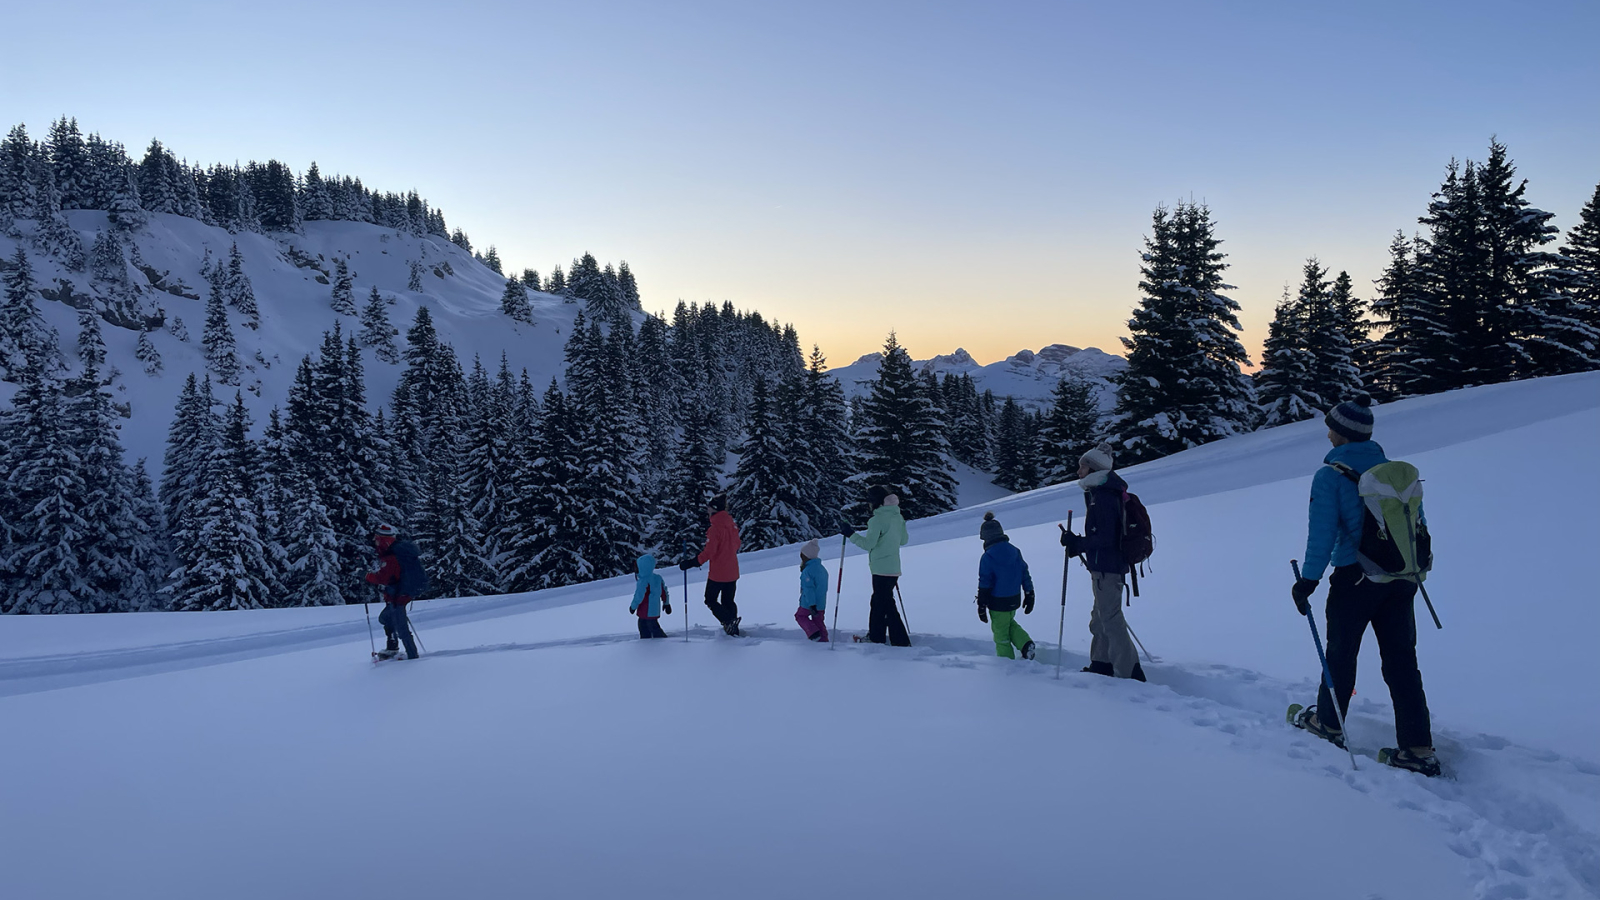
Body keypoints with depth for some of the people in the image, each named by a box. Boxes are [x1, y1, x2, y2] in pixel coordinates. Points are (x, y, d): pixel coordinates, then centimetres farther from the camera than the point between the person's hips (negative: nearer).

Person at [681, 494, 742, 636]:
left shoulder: (715, 528, -20)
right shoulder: (732, 524, 3)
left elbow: (709, 552, -24)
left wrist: (691, 563, -20)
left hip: (717, 573, -7)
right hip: (732, 573, 7)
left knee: (711, 601, 8)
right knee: (728, 601, 18)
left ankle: (729, 621, -8)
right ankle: (734, 629, 17)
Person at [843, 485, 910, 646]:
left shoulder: (878, 519, -17)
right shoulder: (898, 517, 8)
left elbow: (868, 544, -18)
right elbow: (904, 540, 16)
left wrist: (851, 535, -7)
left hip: (881, 569, -9)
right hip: (893, 568, 9)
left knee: (886, 604, -4)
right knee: (878, 602, 20)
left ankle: (901, 641, -6)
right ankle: (875, 636, 30)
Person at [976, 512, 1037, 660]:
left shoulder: (988, 557, -17)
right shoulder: (1015, 551, -1)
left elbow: (985, 584, -14)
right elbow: (1025, 575, 6)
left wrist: (981, 606, -6)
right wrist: (1029, 595, 16)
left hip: (998, 602, -6)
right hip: (1015, 599, 6)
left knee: (1001, 632, 9)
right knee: (1009, 623, 28)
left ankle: (1007, 661, 16)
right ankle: (1026, 644, 10)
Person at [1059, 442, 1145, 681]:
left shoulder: (1103, 497, -19)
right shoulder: (1100, 494, 13)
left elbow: (1105, 537, -24)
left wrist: (1076, 542, -18)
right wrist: (1078, 545, 13)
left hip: (1106, 567, -11)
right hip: (1108, 565, 11)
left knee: (1111, 620, -8)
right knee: (1101, 618, 20)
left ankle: (1129, 672, -5)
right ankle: (1101, 663, 31)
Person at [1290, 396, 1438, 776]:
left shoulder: (1330, 476, -10)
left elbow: (1322, 533, -15)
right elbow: (1417, 521, 12)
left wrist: (1308, 581, -12)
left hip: (1355, 578, -5)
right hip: (1400, 576, 5)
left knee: (1341, 652, 12)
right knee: (1401, 658, 8)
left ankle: (1328, 723, 29)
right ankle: (1419, 748, 6)